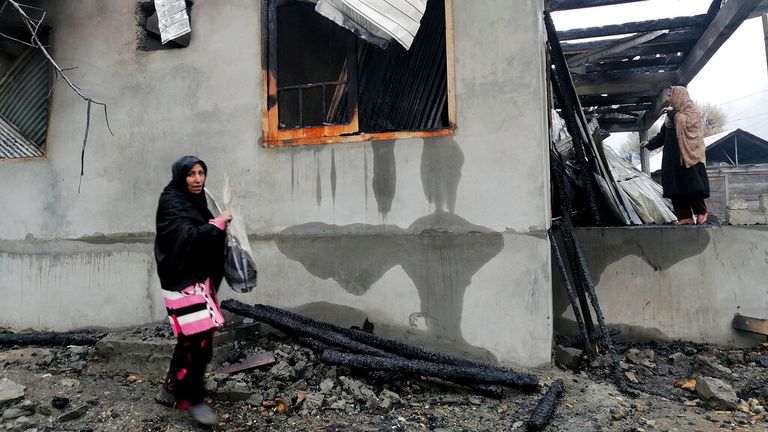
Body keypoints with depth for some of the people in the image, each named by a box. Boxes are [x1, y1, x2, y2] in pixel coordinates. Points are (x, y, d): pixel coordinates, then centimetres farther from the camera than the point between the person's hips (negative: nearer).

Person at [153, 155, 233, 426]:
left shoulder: (195, 201, 14)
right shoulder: (171, 202, -11)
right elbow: (187, 236, -24)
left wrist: (219, 228, 2)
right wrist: (216, 224, -15)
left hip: (198, 278, 9)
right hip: (182, 280, -9)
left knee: (191, 339, 14)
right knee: (200, 340, -10)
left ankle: (171, 389, 28)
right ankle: (191, 398, 4)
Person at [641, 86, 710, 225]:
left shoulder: (690, 108, 4)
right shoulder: (671, 114, 21)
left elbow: (688, 121, -17)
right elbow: (662, 134, 21)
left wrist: (673, 114, -10)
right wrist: (649, 143, 9)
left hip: (688, 155, -6)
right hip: (673, 157, 6)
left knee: (691, 184, -11)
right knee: (676, 187, -2)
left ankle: (701, 213, 0)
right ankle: (685, 217, -2)